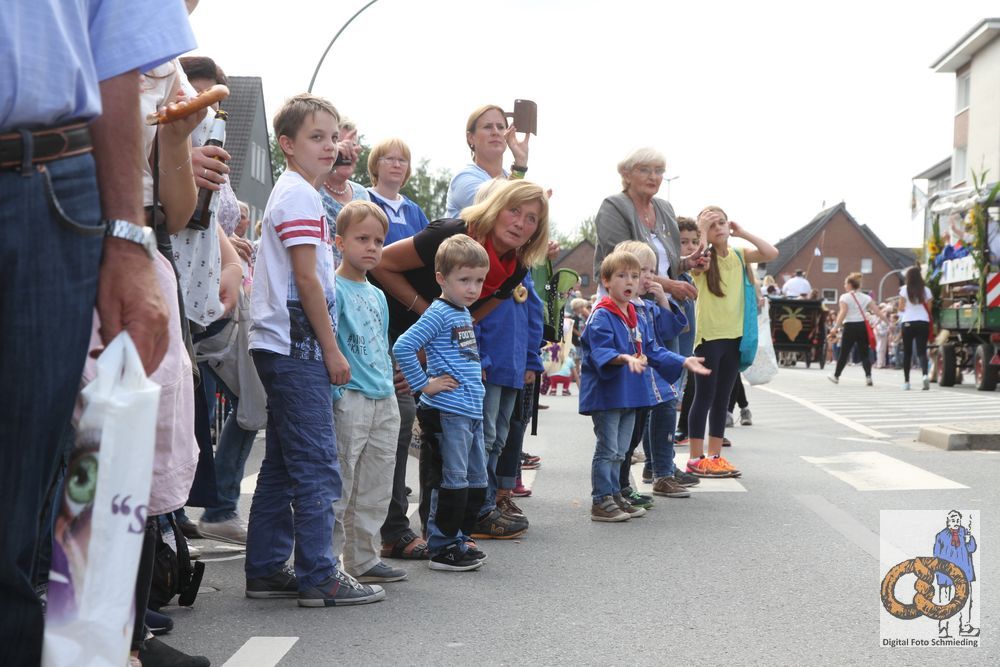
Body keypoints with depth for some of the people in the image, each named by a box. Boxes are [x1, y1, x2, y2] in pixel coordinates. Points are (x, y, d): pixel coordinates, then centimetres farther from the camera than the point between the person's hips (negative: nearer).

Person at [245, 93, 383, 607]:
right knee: (317, 464, -7)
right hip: (297, 345, -11)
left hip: (284, 347, 11)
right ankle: (318, 577, -2)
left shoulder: (293, 192, 22)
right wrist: (332, 350, -13)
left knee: (282, 464, 12)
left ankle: (266, 570, 18)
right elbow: (307, 279, -16)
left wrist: (325, 348, 19)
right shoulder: (299, 195, -10)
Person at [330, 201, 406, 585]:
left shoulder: (377, 295, 17)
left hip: (384, 401, 8)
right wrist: (332, 395, -18)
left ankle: (363, 559, 22)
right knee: (338, 488, -4)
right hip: (348, 399, -8)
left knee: (375, 490, 12)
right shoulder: (333, 289, -8)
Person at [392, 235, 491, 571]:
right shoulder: (438, 313, -12)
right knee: (453, 480, -4)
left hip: (471, 411, 9)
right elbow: (402, 347, -21)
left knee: (477, 482, 14)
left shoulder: (464, 314, 15)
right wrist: (425, 384, -17)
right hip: (447, 411, -9)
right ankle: (442, 547, 6)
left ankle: (455, 539, 24)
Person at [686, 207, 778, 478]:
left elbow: (772, 253, -5)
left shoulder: (739, 254, 7)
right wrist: (702, 230, -17)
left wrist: (742, 232, -4)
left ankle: (715, 455, 16)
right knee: (704, 396, -2)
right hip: (709, 336, -5)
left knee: (722, 398, 10)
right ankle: (696, 458, 2)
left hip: (734, 336, 5)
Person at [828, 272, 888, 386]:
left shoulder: (845, 297, -3)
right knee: (864, 353, 7)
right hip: (863, 326, 3)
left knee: (844, 353, 8)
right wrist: (888, 322, 3)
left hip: (850, 327, -3)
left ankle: (836, 376, 20)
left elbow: (843, 313, -15)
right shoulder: (866, 298, 9)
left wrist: (836, 327, -17)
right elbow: (877, 312, 1)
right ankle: (868, 376, -7)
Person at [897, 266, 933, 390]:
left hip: (908, 323, -1)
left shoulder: (904, 289, -1)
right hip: (923, 322, 1)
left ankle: (906, 381, 13)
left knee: (907, 352, 9)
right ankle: (925, 374, -27)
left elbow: (901, 308, 1)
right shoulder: (926, 290, 5)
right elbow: (929, 309, 7)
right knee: (922, 351, -2)